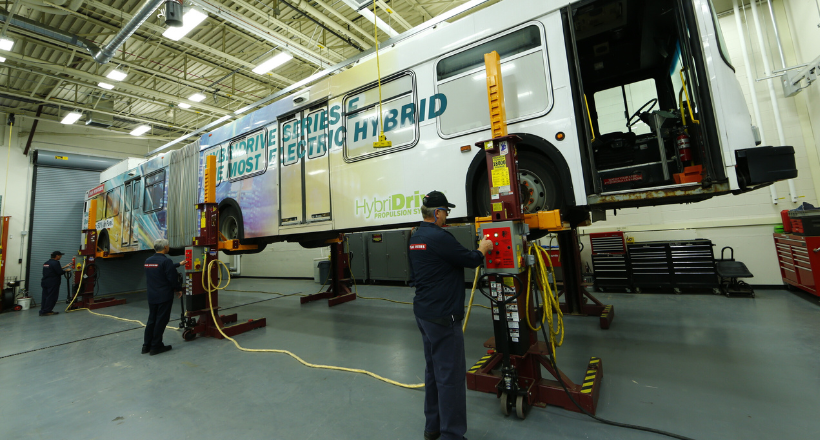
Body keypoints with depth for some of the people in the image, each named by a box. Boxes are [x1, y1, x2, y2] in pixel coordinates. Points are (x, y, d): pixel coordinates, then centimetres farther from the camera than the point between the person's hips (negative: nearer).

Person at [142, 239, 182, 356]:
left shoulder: (148, 261, 8)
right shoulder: (166, 261, -18)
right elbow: (172, 278, -18)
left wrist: (179, 264, 35)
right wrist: (178, 289, -3)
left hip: (152, 296, 8)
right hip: (164, 296, -8)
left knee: (151, 320, 16)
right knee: (161, 321, 1)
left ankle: (146, 345, 22)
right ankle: (156, 346, 8)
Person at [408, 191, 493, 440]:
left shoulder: (416, 237, 8)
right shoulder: (439, 237, -21)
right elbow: (470, 260, -15)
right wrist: (483, 249, 7)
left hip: (423, 312, 10)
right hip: (442, 316, -9)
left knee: (433, 370, 20)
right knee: (451, 375, 3)